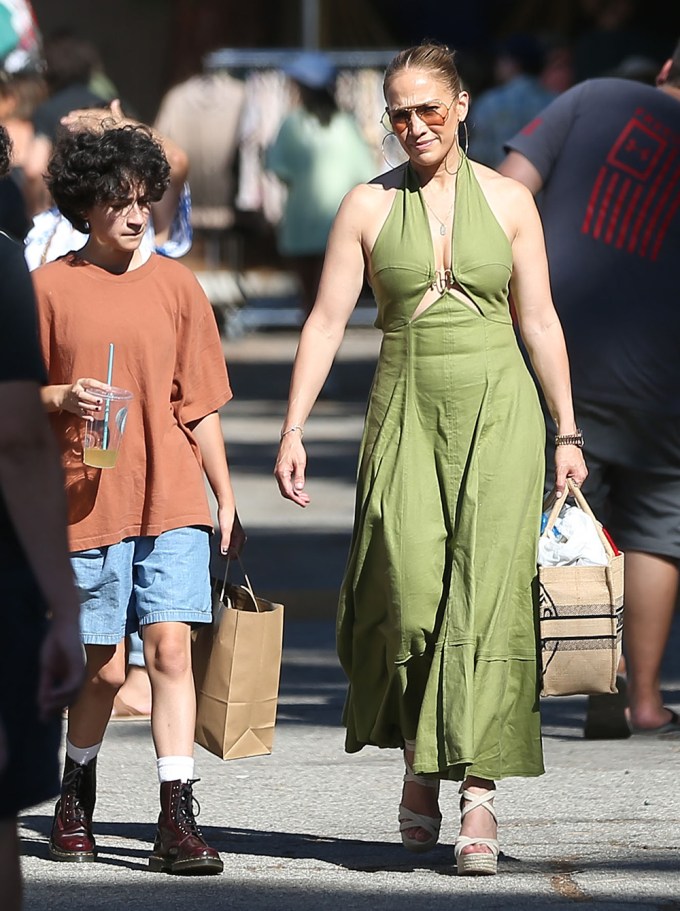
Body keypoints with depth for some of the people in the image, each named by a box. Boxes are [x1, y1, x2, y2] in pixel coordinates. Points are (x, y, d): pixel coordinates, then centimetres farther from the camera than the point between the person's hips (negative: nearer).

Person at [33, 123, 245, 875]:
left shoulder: (175, 285, 8)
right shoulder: (49, 287, 2)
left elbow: (200, 405, 11)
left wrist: (226, 500, 10)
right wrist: (62, 399, -15)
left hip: (172, 499, 1)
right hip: (90, 501, -1)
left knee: (170, 647, -10)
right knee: (105, 667, 3)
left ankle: (177, 821, -11)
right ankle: (76, 795, 28)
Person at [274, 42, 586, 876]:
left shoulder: (508, 201, 5)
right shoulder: (369, 206, 4)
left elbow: (540, 321, 8)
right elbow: (326, 322, 2)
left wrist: (566, 431, 4)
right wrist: (292, 430, -5)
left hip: (497, 411, 0)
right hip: (406, 414, 0)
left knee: (486, 595, -10)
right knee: (410, 592, -12)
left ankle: (478, 791, -9)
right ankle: (419, 759, 13)